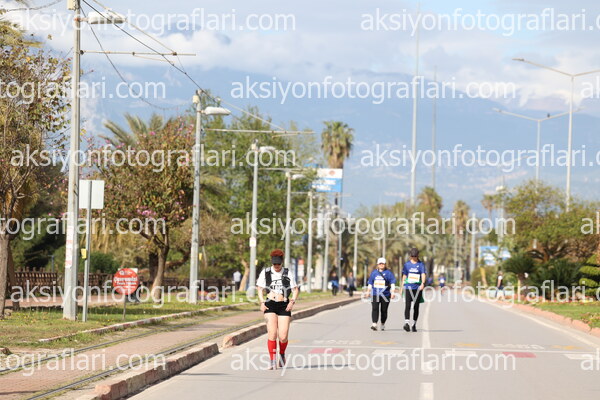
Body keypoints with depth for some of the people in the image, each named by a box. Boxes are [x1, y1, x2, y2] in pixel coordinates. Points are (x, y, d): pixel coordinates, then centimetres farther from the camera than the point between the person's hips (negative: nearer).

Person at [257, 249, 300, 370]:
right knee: (272, 333, -14)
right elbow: (260, 289, 12)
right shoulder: (265, 273, 9)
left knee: (283, 336, -6)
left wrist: (292, 302, -7)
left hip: (284, 306, 0)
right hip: (270, 305, 0)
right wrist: (262, 303, -2)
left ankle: (282, 354, 26)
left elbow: (295, 289, 9)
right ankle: (272, 361, -8)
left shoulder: (288, 273, 8)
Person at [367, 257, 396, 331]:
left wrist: (392, 292, -13)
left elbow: (392, 283, -3)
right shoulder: (374, 272, 10)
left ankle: (383, 324, 21)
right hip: (375, 294, 1)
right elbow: (370, 282, 19)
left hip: (385, 295, -1)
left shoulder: (388, 273, 1)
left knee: (384, 310, 6)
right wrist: (368, 291, 19)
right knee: (375, 309, -13)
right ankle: (374, 324, -19)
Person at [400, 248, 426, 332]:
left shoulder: (421, 264, 4)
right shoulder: (407, 264, 9)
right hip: (408, 287, 0)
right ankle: (406, 323, -25)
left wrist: (423, 283, -28)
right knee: (407, 306, -14)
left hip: (417, 288, 0)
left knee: (416, 307, 5)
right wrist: (402, 288, 14)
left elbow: (423, 274, -9)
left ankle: (414, 325, 15)